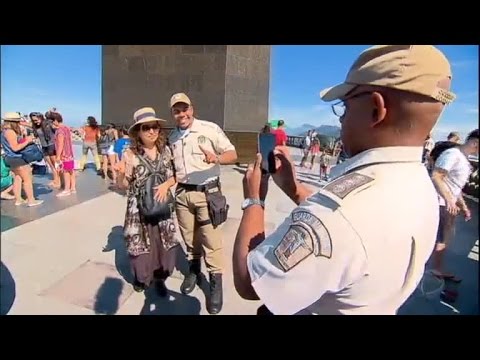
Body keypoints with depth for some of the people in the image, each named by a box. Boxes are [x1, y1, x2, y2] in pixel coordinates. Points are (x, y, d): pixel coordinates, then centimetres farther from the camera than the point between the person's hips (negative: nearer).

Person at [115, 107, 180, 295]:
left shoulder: (165, 150, -2)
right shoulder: (130, 154, -11)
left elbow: (174, 176, 6)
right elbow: (122, 185, -5)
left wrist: (166, 184, -14)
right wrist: (121, 174, -26)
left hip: (163, 206, 3)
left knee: (164, 242, 7)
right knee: (140, 243, 9)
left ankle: (159, 278, 31)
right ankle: (141, 277, 37)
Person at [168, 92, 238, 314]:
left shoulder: (210, 129, -9)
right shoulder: (172, 136, 8)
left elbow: (232, 154, -10)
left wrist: (216, 158, -30)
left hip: (207, 192, -5)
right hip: (182, 193, 5)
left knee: (211, 240, -1)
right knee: (189, 237, 18)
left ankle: (216, 282, 14)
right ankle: (193, 270, 38)